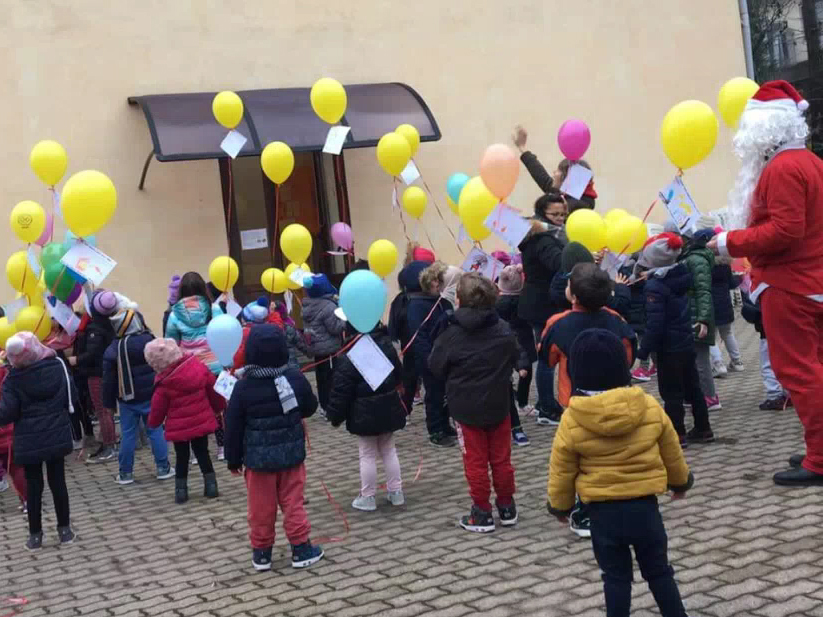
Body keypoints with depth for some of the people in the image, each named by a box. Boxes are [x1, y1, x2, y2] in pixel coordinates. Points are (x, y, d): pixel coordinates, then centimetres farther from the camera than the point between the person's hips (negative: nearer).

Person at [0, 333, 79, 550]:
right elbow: (73, 399, 1)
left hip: (29, 442, -2)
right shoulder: (58, 366, -4)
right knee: (57, 482, 11)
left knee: (33, 486, 8)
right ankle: (64, 529, 17)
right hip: (57, 436, 2)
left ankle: (35, 534, 15)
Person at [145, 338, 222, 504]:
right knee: (202, 452, 16)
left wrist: (153, 422, 12)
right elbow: (213, 388, 4)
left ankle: (181, 490, 12)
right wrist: (219, 406, 21)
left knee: (181, 456, 12)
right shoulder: (198, 366, -8)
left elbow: (158, 408, -8)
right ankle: (211, 485, 14)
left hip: (179, 426, -3)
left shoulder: (164, 383, -19)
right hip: (201, 421, 3)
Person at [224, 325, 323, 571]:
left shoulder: (243, 387, -13)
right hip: (291, 453, 1)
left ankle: (261, 552, 19)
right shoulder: (295, 378, -8)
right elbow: (310, 408, 8)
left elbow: (234, 427, -7)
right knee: (293, 503, 10)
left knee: (261, 508, 9)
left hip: (258, 457, -1)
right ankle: (301, 549, 14)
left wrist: (233, 459, 4)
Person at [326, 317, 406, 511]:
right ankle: (396, 492, 22)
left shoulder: (350, 356, -19)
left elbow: (341, 389, -16)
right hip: (389, 407, 6)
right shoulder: (386, 344, 1)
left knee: (367, 454, 4)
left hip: (364, 413, -6)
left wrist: (335, 416, -5)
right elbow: (399, 373, 16)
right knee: (388, 450, 17)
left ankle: (367, 498, 12)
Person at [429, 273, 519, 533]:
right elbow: (514, 358, 10)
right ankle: (507, 508, 22)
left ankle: (482, 513, 9)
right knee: (501, 458, 14)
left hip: (466, 407, -3)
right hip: (498, 404, 3)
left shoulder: (452, 334, -15)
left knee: (475, 462, 5)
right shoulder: (504, 330, -4)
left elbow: (435, 368, -7)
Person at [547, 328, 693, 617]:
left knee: (615, 576, 13)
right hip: (644, 505, 2)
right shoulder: (650, 408, -8)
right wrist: (680, 481, 25)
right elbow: (672, 453, 6)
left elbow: (562, 471, -4)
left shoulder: (571, 420, -13)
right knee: (658, 571, 18)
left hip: (603, 510, -1)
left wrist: (560, 505, 13)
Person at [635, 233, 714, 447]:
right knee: (692, 388, 15)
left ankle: (677, 434, 2)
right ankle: (703, 429, 23)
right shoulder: (678, 278, 7)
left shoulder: (655, 286, -18)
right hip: (686, 343, 9)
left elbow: (654, 323, -22)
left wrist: (644, 350, -17)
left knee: (671, 393, -1)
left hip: (669, 348, -9)